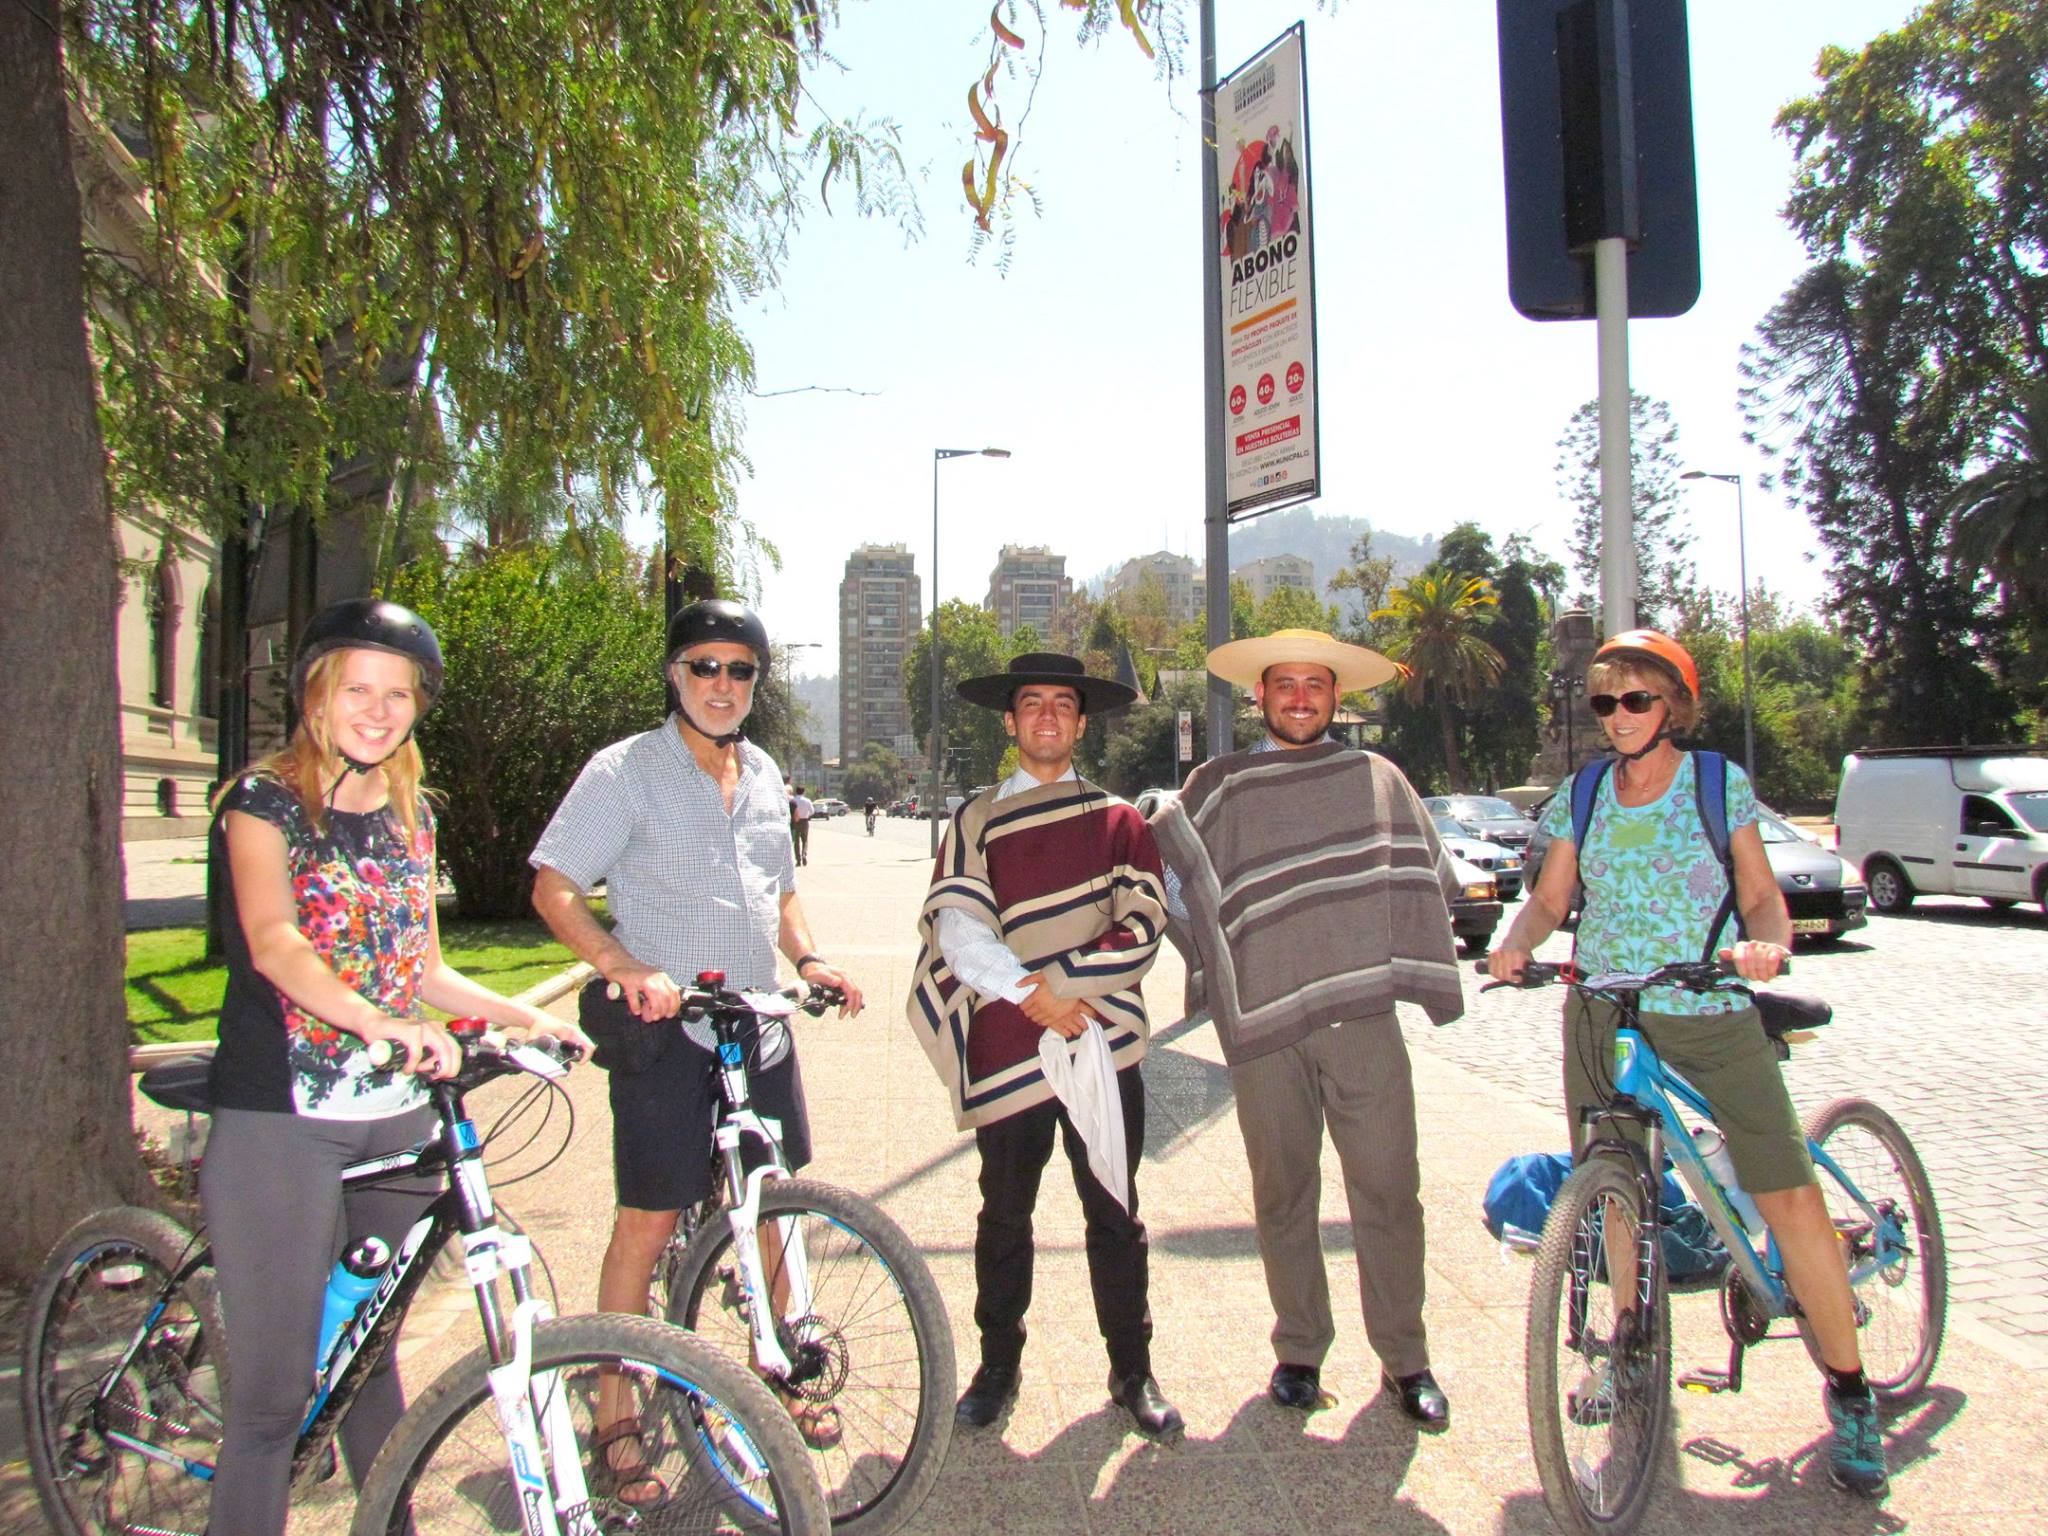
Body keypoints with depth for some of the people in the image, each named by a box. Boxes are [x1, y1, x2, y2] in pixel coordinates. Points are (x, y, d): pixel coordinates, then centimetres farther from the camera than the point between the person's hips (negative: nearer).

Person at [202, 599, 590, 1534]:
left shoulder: (411, 816, 12)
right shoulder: (264, 802, -6)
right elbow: (273, 942, -24)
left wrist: (525, 1015, 2)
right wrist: (380, 1024, -40)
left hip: (397, 1120, 6)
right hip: (283, 1123, -5)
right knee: (276, 1391, -4)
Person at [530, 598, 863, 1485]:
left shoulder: (763, 774, 13)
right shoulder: (626, 770, -6)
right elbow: (554, 888, -10)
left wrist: (808, 960, 4)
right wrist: (623, 966, -26)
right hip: (665, 1031, -6)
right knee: (649, 1221, -1)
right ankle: (615, 1413, 16)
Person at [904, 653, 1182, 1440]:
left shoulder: (1118, 820, 9)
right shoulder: (976, 821, 6)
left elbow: (1141, 927, -1)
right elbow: (956, 929, -6)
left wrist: (1060, 980, -12)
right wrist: (1033, 996, -15)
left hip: (1102, 1041, 0)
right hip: (1006, 1047, 0)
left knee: (1114, 1213, 9)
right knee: (1005, 1215, 11)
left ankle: (1133, 1371, 23)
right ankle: (998, 1364, 28)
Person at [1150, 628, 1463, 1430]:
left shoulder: (1376, 777, 12)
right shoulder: (1214, 787, 9)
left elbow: (1430, 879, 14)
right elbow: (1177, 888, 8)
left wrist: (1399, 970, 5)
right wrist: (1220, 981, 1)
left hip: (1363, 1018, 0)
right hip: (1264, 1025, 0)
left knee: (1388, 1190, 0)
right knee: (1283, 1196, 8)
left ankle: (1405, 1358, 16)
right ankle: (1299, 1353, 23)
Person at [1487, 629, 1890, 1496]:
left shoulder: (1720, 785, 1)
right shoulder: (1583, 797, 7)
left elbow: (1762, 896, 2)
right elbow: (1550, 898, 9)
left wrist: (1766, 943, -20)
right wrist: (1516, 944, -11)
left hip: (1713, 1016, -2)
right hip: (1603, 1017, 3)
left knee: (1792, 1200, -9)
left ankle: (1847, 1388, 8)